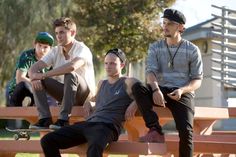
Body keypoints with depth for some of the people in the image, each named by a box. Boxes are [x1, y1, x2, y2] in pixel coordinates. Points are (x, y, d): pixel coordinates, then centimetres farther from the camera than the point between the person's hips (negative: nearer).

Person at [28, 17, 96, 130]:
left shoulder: (82, 49, -16)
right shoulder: (55, 51, 2)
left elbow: (72, 66, -38)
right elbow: (33, 68, -4)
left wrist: (44, 75, -34)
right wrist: (34, 76, -30)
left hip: (85, 95, -6)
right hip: (65, 93, 6)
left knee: (70, 75, -35)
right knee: (38, 80, -11)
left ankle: (63, 119, -35)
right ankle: (45, 119, -21)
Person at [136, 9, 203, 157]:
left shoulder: (192, 50, 3)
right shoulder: (155, 47, 8)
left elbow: (197, 80, 1)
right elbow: (150, 72, -7)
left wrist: (182, 90, -21)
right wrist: (155, 89, -30)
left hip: (183, 93, -2)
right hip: (161, 92, 2)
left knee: (186, 131, -26)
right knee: (138, 88, -31)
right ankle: (155, 131, -24)